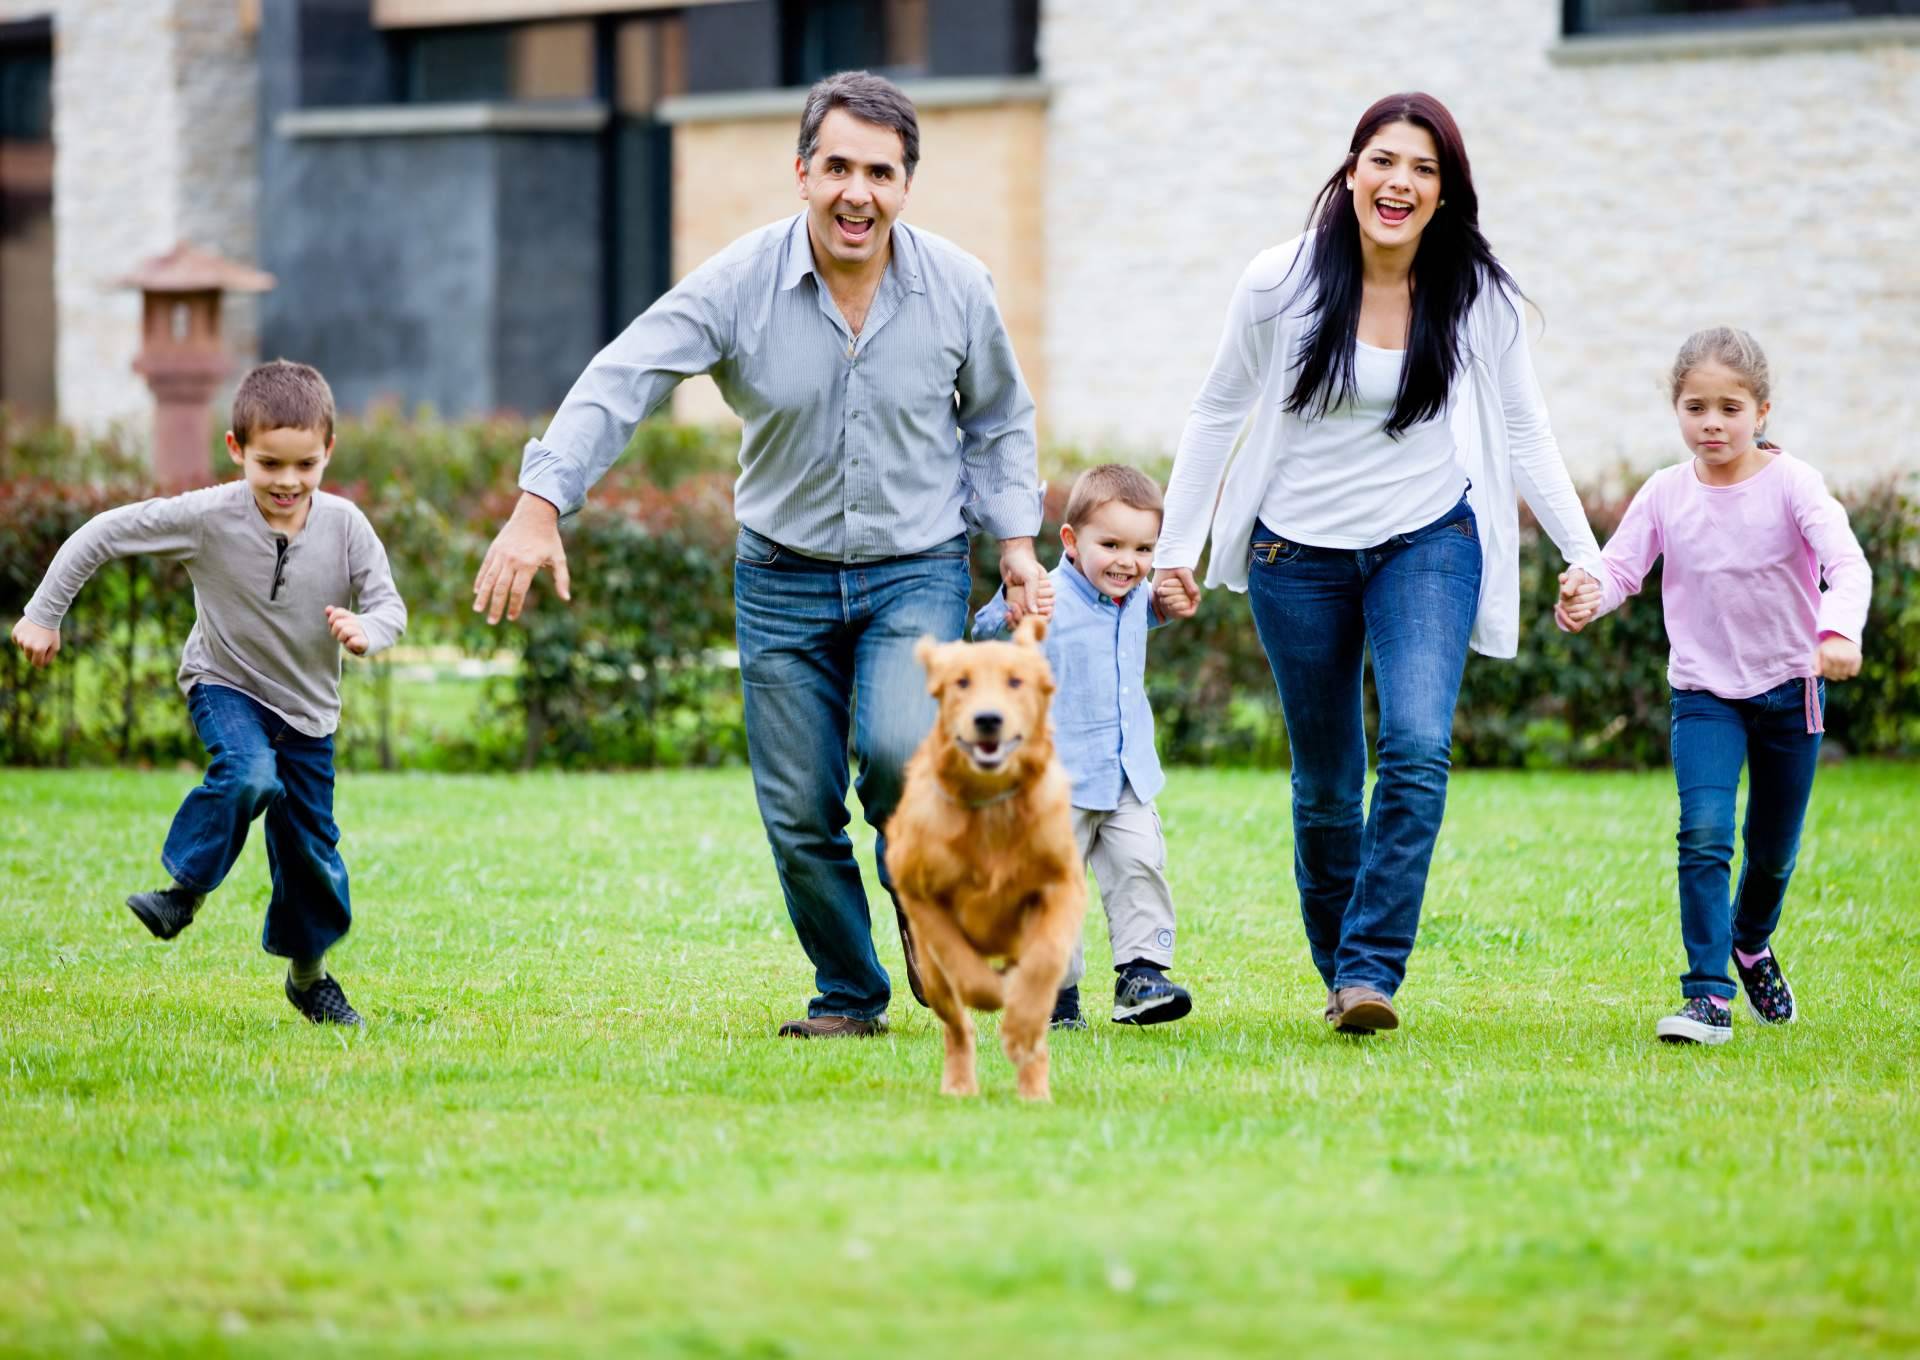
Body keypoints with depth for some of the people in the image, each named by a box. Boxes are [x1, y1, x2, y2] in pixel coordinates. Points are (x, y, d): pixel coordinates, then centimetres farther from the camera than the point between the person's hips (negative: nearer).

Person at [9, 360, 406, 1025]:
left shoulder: (344, 525, -15)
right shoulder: (207, 517, -21)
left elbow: (389, 603, -7)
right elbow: (103, 534, -14)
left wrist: (365, 631, -31)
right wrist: (43, 614, -11)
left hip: (307, 708, 3)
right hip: (225, 687, -3)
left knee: (310, 846, 8)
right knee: (249, 774, -34)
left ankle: (309, 975, 30)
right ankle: (184, 889, -14)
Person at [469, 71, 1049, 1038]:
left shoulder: (956, 288, -6)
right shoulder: (739, 285, -13)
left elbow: (998, 421, 12)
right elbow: (618, 385, -18)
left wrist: (1016, 542, 5)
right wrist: (539, 508, -30)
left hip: (916, 570, -1)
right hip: (783, 577, 1)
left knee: (899, 750, -26)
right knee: (800, 814, 1)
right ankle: (849, 996, 21)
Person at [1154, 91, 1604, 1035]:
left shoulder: (1479, 296, -6)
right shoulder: (1280, 284, -8)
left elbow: (1523, 431, 5)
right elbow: (1218, 412, 4)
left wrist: (1582, 553, -1)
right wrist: (1175, 547, 4)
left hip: (1429, 541, 0)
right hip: (1301, 551, 0)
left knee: (1418, 751, -22)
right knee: (1325, 786, 8)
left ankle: (1372, 972, -18)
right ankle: (1335, 964, 29)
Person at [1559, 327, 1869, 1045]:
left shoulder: (1791, 483, -13)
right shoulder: (1665, 494, -5)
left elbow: (1847, 564, -24)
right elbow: (1619, 566, -7)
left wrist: (1838, 632, -43)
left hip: (1789, 688, 0)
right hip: (1703, 691, 0)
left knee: (1773, 848, 15)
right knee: (1704, 835, -19)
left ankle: (1751, 941, 46)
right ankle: (1708, 995, -17)